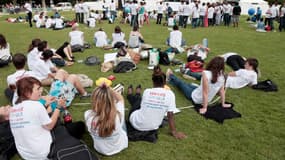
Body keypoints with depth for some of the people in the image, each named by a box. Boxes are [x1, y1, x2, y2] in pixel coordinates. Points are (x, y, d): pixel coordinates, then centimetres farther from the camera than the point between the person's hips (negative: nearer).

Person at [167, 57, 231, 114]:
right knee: (188, 85, 29)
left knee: (181, 83, 20)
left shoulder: (206, 73, -32)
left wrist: (204, 108, -22)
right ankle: (171, 78, 53)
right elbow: (222, 91, -8)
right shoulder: (221, 75, -16)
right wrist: (223, 104, 5)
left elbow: (205, 92, -29)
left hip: (194, 97, -6)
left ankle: (171, 76, 51)